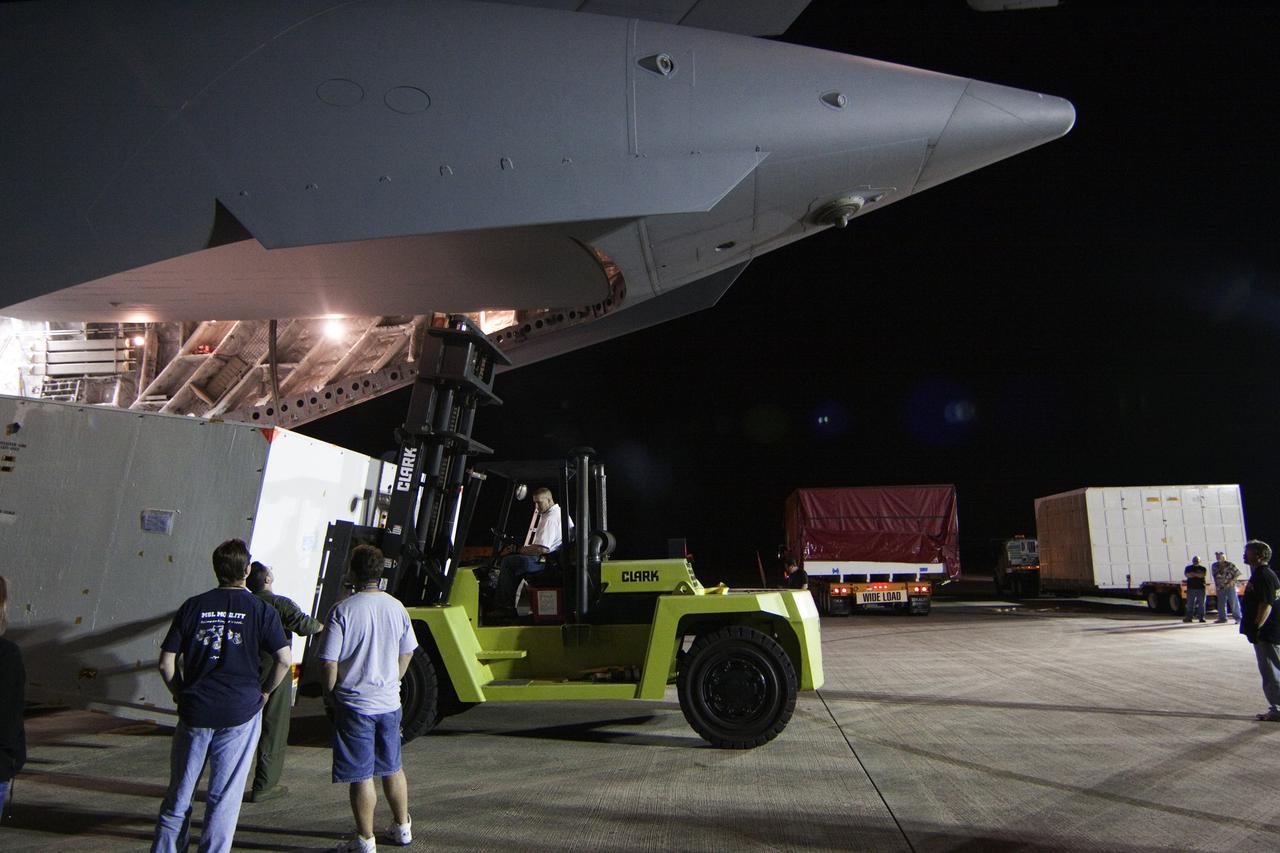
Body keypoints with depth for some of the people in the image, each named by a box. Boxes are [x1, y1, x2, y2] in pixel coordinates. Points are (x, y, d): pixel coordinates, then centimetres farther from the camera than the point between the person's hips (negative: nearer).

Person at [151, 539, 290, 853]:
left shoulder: (193, 606, 1)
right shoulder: (260, 609, -5)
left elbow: (166, 664, 0)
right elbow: (284, 659, -10)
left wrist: (181, 694, 14)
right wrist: (264, 693, 5)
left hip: (195, 710, 2)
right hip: (241, 712, -2)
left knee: (179, 792, 18)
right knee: (224, 797, 8)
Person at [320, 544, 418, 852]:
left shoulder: (342, 610, -15)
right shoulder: (396, 607, 0)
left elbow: (330, 662, -15)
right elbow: (406, 653, 9)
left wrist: (330, 696, 1)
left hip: (354, 703, -5)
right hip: (389, 703, 5)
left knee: (361, 776, 6)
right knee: (393, 768, 19)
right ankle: (402, 828, 32)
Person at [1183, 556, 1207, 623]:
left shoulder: (1202, 568, 10)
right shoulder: (1188, 568, 12)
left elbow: (1202, 575, -9)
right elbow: (1187, 575, -5)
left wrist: (1193, 573, -6)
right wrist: (1198, 575, -8)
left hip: (1201, 588, 0)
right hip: (1191, 588, 0)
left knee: (1201, 603, -1)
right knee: (1190, 603, -1)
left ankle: (1201, 617, 3)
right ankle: (1189, 617, 0)